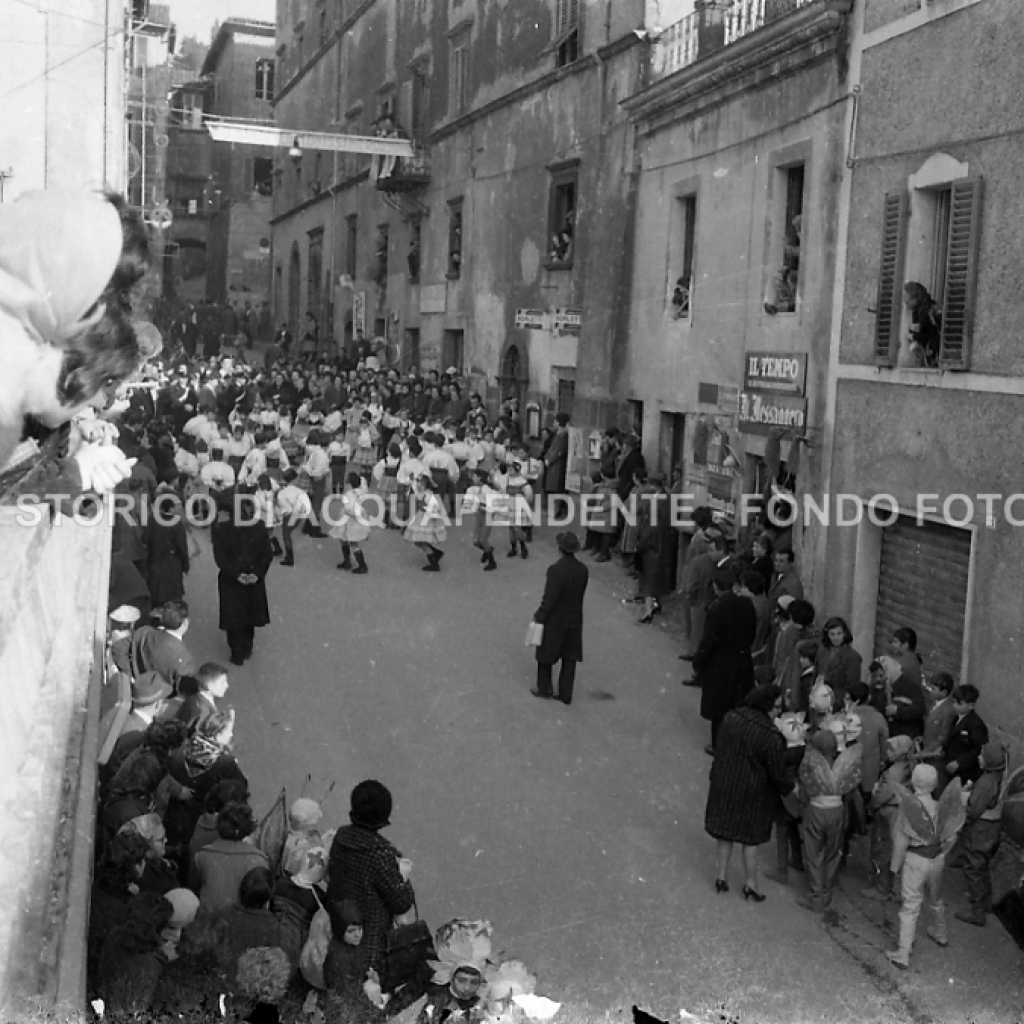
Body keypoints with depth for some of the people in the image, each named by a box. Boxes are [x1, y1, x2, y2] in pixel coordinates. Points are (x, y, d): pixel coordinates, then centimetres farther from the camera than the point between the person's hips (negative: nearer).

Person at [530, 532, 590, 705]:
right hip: (574, 620, 5)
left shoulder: (556, 570, -25)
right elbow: (580, 594, 1)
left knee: (545, 654, 16)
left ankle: (545, 689, 27)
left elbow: (549, 599, -22)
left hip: (554, 621, -5)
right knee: (569, 659, 14)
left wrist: (539, 616, -10)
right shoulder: (583, 570, -8)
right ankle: (566, 694, 21)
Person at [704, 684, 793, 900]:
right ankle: (750, 883, 30)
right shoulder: (771, 737, -26)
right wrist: (790, 789, 3)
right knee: (751, 837, 16)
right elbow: (778, 775, -17)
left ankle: (722, 876, 32)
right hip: (753, 792, -4)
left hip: (723, 786, 4)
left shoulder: (730, 718, -12)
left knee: (725, 832, 20)